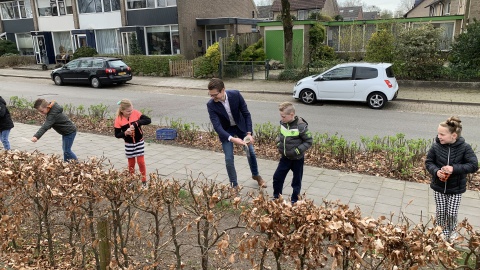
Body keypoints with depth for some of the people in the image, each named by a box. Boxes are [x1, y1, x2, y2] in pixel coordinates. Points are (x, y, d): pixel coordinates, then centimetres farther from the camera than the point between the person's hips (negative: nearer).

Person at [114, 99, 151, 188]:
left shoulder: (136, 113, -14)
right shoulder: (118, 120, -14)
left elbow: (148, 120, -20)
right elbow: (117, 134, -9)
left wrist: (136, 123, -31)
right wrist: (125, 133, -29)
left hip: (139, 142, 0)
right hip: (128, 144, 0)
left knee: (141, 162, 1)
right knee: (131, 163, 12)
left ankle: (144, 182, 14)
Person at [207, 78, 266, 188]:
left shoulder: (236, 94, -26)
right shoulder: (211, 105, -27)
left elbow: (246, 114, -18)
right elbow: (217, 126, -33)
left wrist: (249, 133, -28)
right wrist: (232, 139, -47)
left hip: (241, 126, 1)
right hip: (226, 130, -1)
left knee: (251, 152, 12)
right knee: (229, 159, -5)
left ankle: (256, 175, 39)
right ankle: (234, 184, 16)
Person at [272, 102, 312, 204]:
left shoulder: (301, 126, -24)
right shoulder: (282, 123, -5)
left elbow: (309, 141, -16)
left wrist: (298, 150, -23)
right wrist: (278, 143, -1)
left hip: (297, 159, -5)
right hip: (285, 157, 6)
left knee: (297, 180, 12)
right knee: (277, 177, 10)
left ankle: (294, 200, 29)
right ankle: (276, 197, 28)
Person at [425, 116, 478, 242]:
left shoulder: (465, 148, -17)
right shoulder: (436, 146, -14)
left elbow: (474, 165, -17)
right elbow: (428, 162, -3)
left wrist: (454, 168, -29)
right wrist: (436, 171, -23)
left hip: (456, 188, -1)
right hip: (438, 186, 1)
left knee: (452, 213, 6)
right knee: (440, 212, 10)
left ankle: (452, 231, 37)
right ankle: (442, 232, 34)